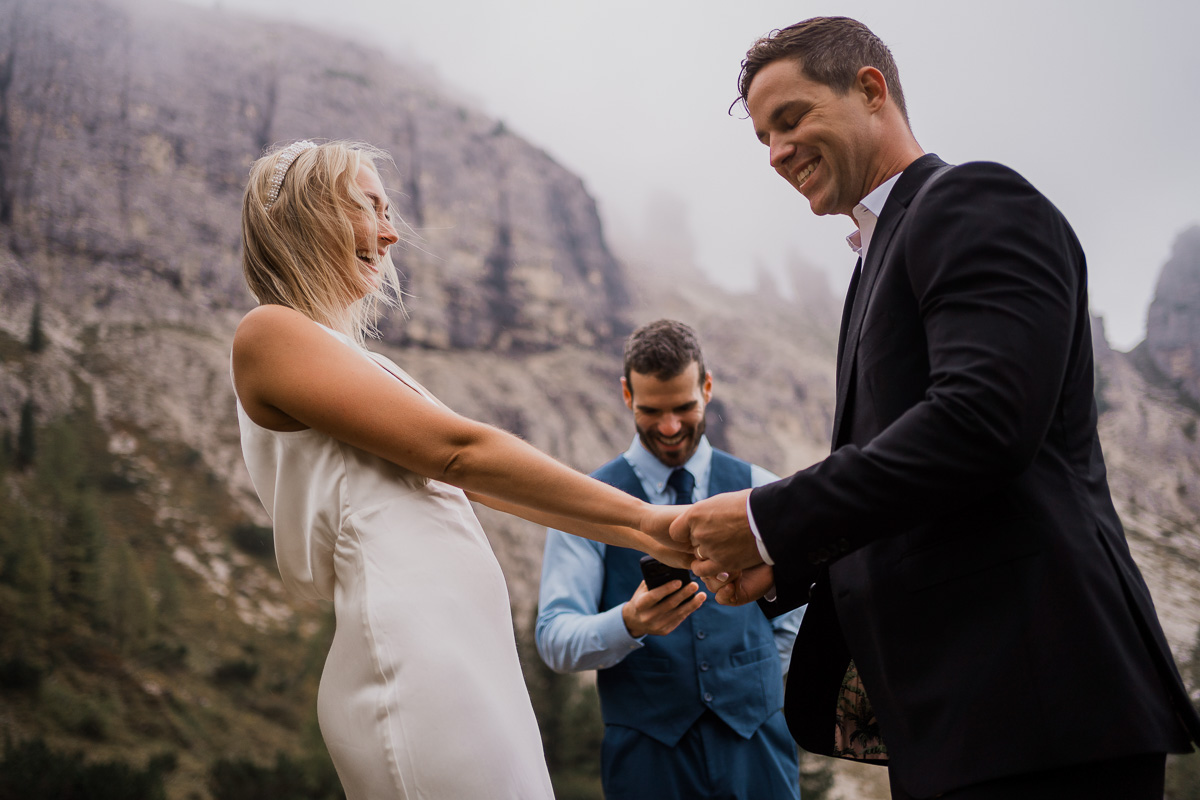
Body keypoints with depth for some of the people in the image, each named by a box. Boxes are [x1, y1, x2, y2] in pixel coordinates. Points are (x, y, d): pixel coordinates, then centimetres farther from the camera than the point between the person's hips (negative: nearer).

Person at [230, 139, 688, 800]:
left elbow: (464, 480, 21)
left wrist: (644, 537, 16)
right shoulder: (269, 333, -4)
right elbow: (457, 450, -10)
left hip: (467, 652, 9)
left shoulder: (342, 358, 24)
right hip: (413, 650, -9)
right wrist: (644, 517, -5)